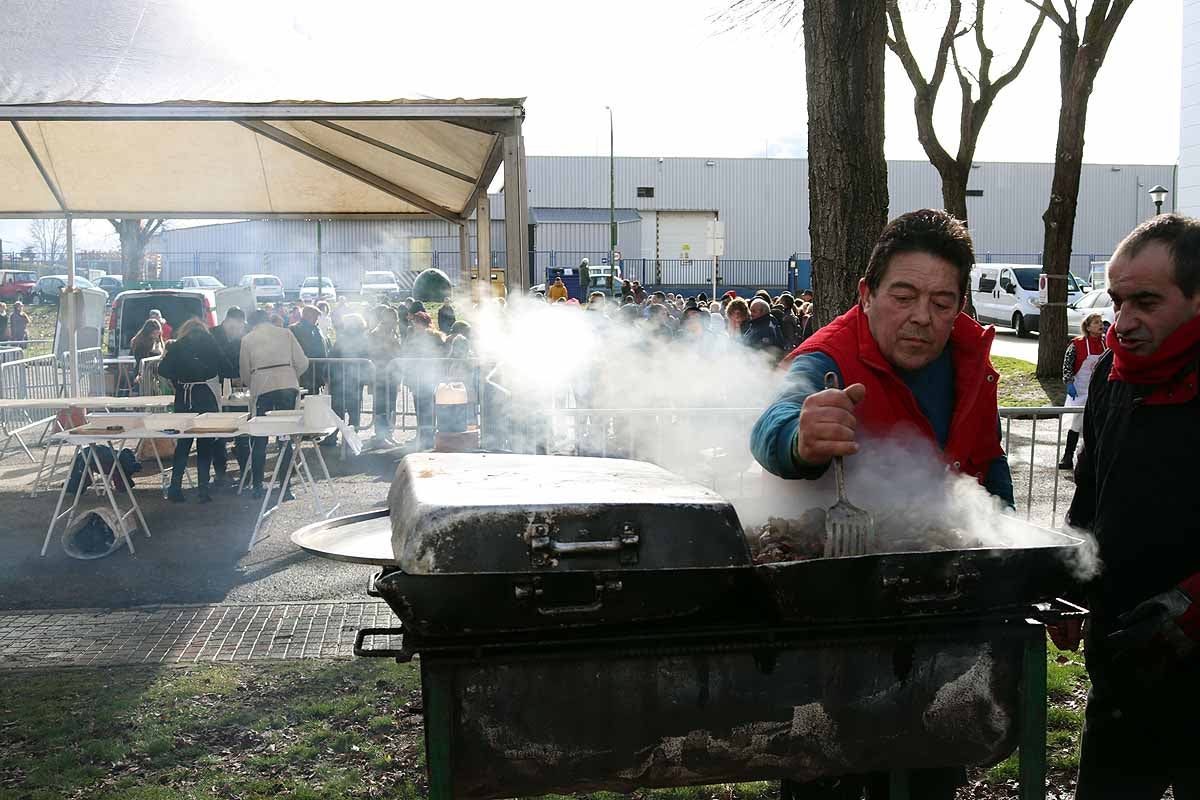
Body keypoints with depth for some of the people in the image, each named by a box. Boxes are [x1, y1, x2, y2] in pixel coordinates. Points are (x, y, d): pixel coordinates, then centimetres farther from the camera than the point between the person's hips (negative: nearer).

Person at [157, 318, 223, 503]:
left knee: (182, 445, 11)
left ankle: (175, 489, 9)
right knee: (205, 446, 5)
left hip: (184, 402, 1)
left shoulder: (177, 347, 2)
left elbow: (163, 370, -2)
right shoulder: (211, 345, 2)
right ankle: (202, 490, 1)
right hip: (207, 400, -1)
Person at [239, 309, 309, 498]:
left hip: (262, 389, -1)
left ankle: (257, 486, 10)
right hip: (288, 387, 1)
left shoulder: (247, 339, 10)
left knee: (259, 440, 8)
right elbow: (302, 363, 6)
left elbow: (244, 372, 11)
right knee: (286, 437, 6)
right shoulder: (285, 333, 12)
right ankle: (285, 487, 7)